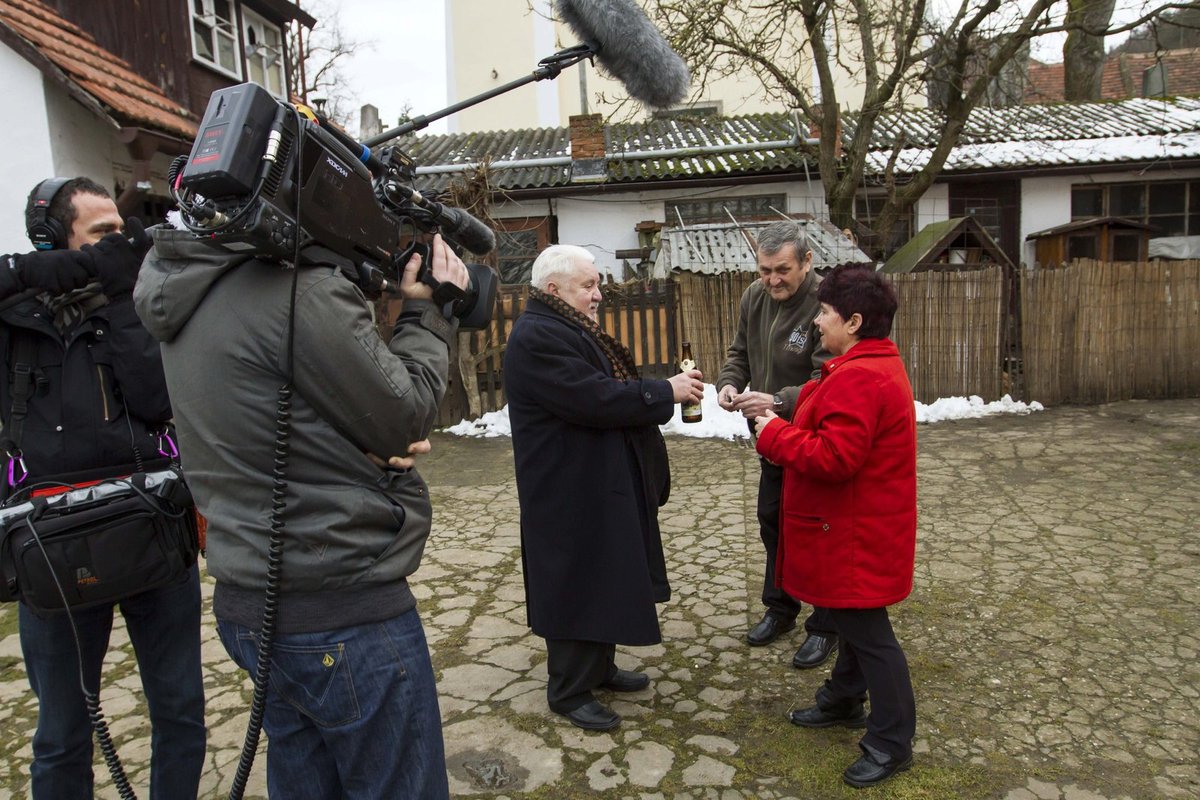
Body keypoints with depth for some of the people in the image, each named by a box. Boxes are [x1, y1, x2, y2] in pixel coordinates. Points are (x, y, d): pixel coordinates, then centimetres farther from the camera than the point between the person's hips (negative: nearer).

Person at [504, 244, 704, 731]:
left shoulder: (570, 330, 14)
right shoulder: (538, 337, -21)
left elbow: (607, 389, 19)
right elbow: (596, 400, -29)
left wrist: (668, 388, 5)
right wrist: (667, 391, -19)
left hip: (601, 487, 11)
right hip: (572, 495, -11)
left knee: (605, 580, 20)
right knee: (577, 589, 2)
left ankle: (599, 667, 37)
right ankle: (568, 691, 19)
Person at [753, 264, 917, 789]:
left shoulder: (857, 378, -26)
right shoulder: (875, 365, 11)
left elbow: (834, 457, -31)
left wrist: (774, 435, -18)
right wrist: (785, 428, 5)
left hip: (856, 534, -11)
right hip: (857, 525, 11)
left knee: (865, 630, 2)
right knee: (855, 620, 23)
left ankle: (892, 742, 16)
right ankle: (843, 700, 40)